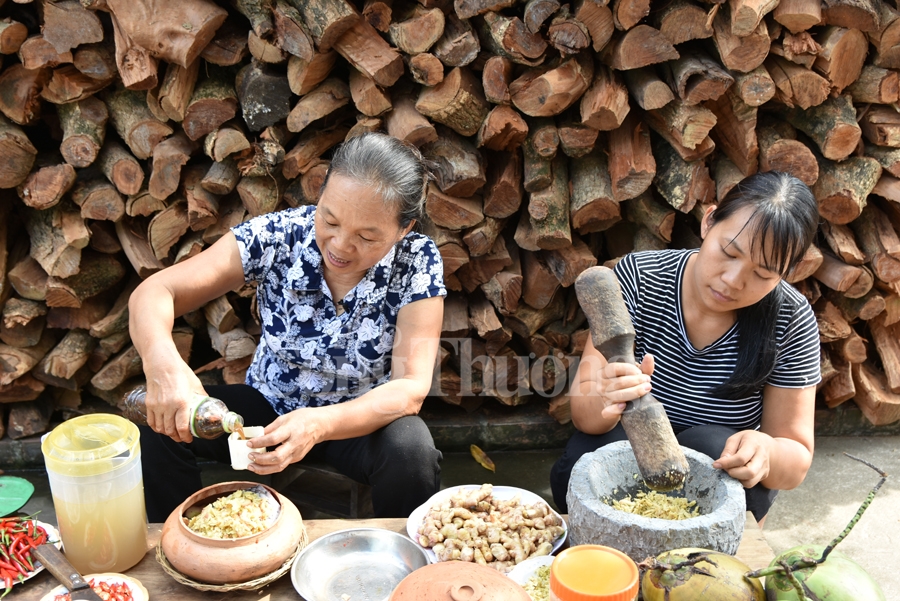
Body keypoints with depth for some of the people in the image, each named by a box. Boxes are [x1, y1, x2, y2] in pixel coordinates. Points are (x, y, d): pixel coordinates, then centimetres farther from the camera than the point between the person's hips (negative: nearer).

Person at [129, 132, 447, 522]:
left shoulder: (417, 262, -20)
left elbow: (411, 388, -25)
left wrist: (320, 424, -44)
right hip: (268, 406, 2)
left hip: (360, 418, -1)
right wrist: (162, 362, -44)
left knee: (411, 450, -33)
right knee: (161, 423, -21)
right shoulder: (276, 235, -19)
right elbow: (154, 292, -20)